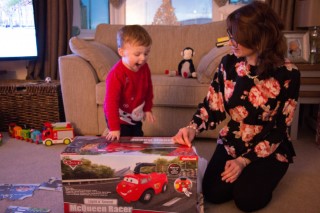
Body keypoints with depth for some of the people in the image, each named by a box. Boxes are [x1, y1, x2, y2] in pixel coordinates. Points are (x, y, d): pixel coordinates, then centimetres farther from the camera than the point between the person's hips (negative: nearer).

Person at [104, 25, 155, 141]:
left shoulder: (145, 68, -9)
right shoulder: (116, 74, -30)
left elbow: (148, 90, 8)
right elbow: (111, 102, -29)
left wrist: (147, 109, 11)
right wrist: (114, 128, -29)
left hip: (136, 118, 7)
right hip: (120, 119, -6)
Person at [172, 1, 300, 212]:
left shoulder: (288, 74, -19)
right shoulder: (229, 63, -9)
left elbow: (279, 129, -14)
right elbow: (213, 106, -5)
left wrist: (245, 160, -20)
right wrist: (192, 128, -25)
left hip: (269, 149, -3)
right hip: (231, 143, 3)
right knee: (213, 193, -10)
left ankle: (263, 175, 16)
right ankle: (244, 173, 21)